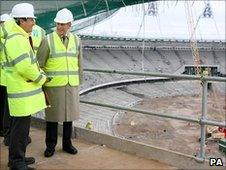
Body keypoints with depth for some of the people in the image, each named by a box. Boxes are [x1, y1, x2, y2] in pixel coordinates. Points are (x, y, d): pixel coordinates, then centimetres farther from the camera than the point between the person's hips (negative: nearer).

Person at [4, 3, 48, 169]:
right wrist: (41, 78, -11)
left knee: (22, 124, 17)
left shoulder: (21, 37, 15)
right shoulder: (16, 39, -19)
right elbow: (24, 66, -26)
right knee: (21, 126, -2)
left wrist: (40, 75, 8)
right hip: (21, 90, -10)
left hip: (25, 88, 10)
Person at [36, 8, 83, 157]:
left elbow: (79, 63, 10)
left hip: (71, 84, 3)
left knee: (69, 113, 10)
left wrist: (79, 83, 10)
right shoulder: (48, 40, -6)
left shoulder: (76, 40, 5)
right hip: (53, 84, -3)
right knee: (53, 114, 5)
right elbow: (39, 63, -4)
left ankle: (67, 143, 24)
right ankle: (51, 145, 19)